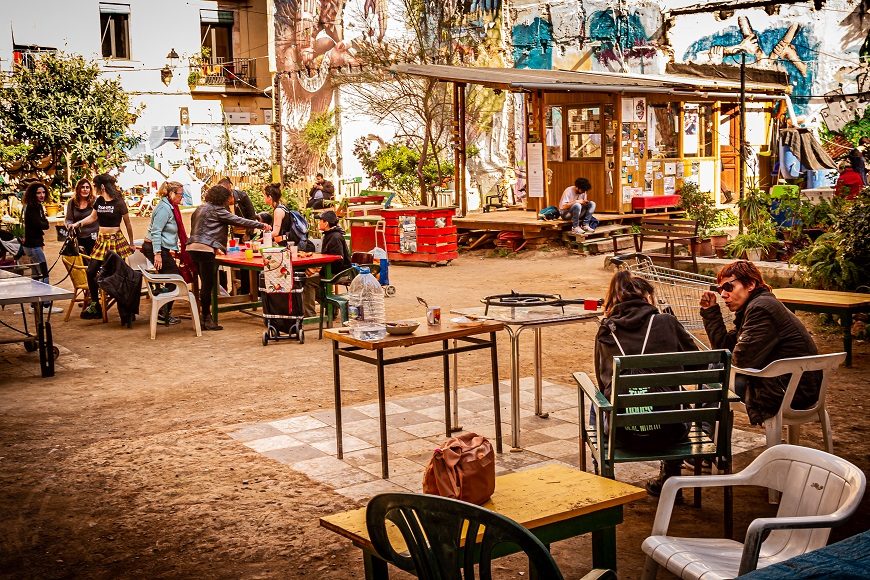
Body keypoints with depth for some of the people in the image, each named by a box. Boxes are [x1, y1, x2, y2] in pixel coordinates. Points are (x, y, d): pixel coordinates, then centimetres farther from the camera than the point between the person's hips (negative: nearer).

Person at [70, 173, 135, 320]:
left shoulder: (119, 203, -10)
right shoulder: (98, 201, 6)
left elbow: (128, 224, -2)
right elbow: (93, 217, 23)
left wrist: (131, 243, 3)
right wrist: (78, 223, 8)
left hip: (115, 240, -6)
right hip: (101, 240, 6)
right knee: (91, 271, 0)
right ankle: (95, 305, 10)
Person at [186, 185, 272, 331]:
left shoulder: (201, 208, 21)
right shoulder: (216, 209, -5)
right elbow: (238, 221, -8)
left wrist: (215, 247, 32)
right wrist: (262, 225, -4)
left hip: (193, 247, 9)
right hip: (204, 249, -9)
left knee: (205, 283, 11)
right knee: (208, 284, -5)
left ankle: (205, 318, 11)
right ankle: (206, 319, -2)